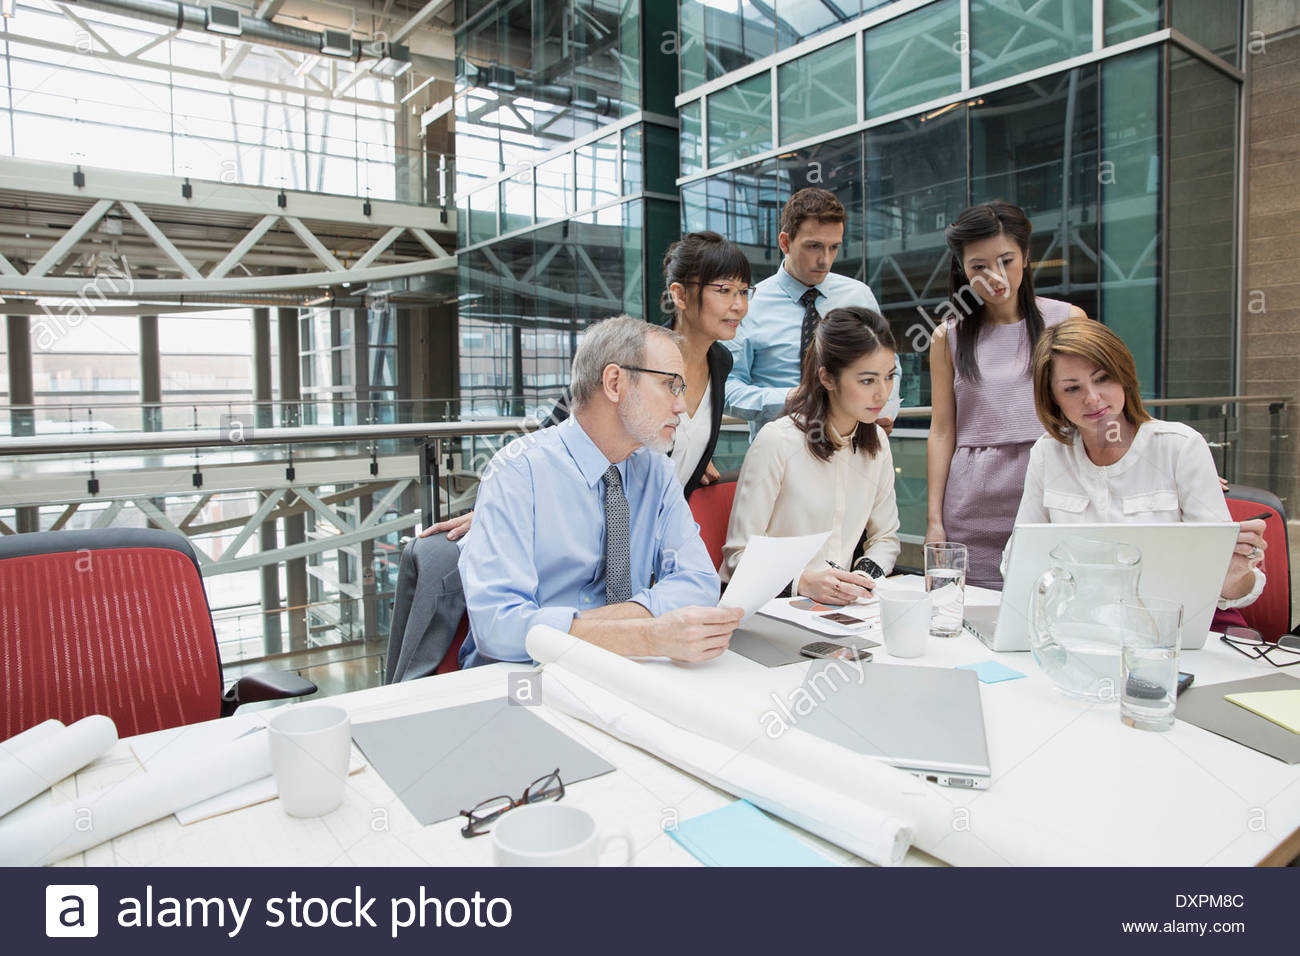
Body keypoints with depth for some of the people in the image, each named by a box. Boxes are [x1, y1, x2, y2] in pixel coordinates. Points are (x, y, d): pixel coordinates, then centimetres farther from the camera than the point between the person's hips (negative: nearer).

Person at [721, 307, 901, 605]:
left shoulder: (877, 441, 7)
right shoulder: (777, 441, -14)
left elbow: (885, 537, 17)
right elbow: (739, 555, -13)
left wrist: (866, 574, -4)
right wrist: (803, 582, -29)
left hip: (836, 603, 4)